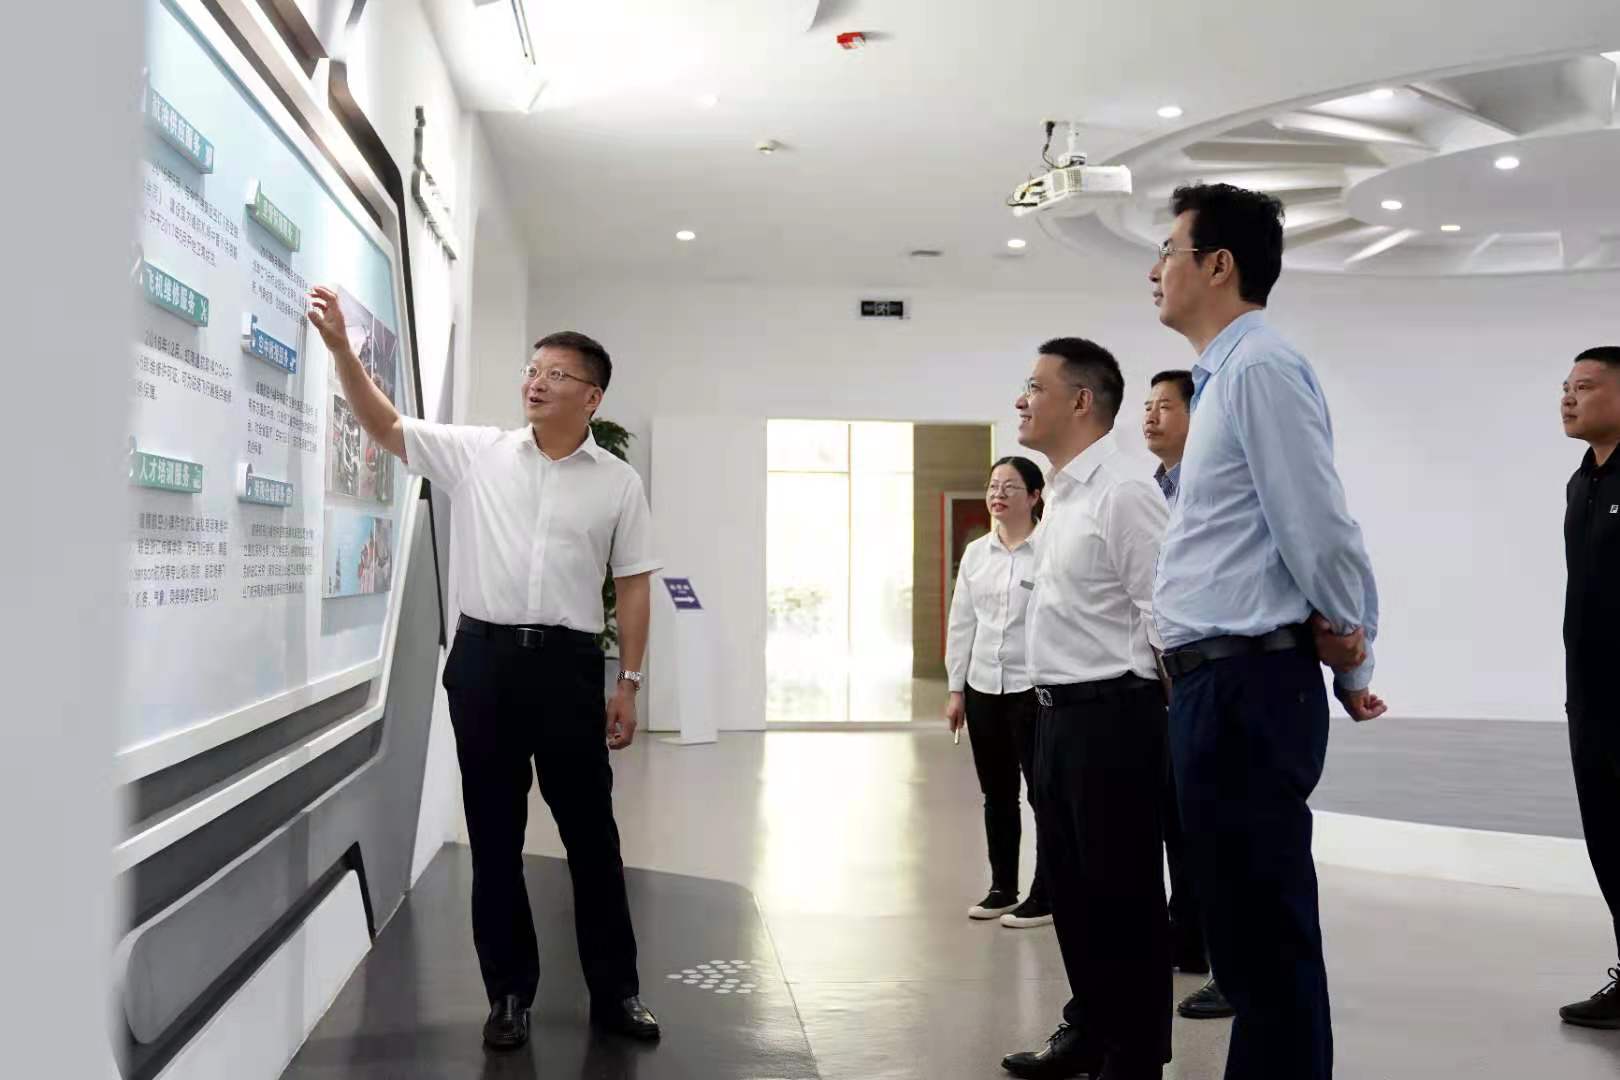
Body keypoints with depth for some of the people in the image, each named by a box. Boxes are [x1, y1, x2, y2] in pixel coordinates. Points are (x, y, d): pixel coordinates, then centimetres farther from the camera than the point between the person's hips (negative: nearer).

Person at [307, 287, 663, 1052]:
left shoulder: (617, 482, 3)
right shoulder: (474, 453, 5)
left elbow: (633, 587, 5)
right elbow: (384, 425, 1)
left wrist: (629, 684, 1)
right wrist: (340, 345, -12)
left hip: (569, 663, -1)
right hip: (483, 657, 1)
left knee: (589, 830, 6)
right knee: (494, 832, 8)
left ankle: (615, 991, 19)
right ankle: (509, 991, 22)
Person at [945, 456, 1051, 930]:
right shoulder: (975, 553, 9)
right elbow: (961, 623, 11)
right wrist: (955, 688, 9)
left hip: (1033, 687, -6)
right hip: (983, 686, 6)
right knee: (996, 794, 14)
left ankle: (1044, 895, 14)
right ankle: (1002, 888, 26)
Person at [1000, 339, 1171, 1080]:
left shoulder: (1122, 495, -15)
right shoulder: (1060, 496, 14)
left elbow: (1163, 615, -20)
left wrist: (1116, 696, -12)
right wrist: (1060, 702, 17)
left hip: (1110, 717, -9)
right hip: (1058, 715, 10)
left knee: (1122, 891, 2)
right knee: (1071, 885, 18)